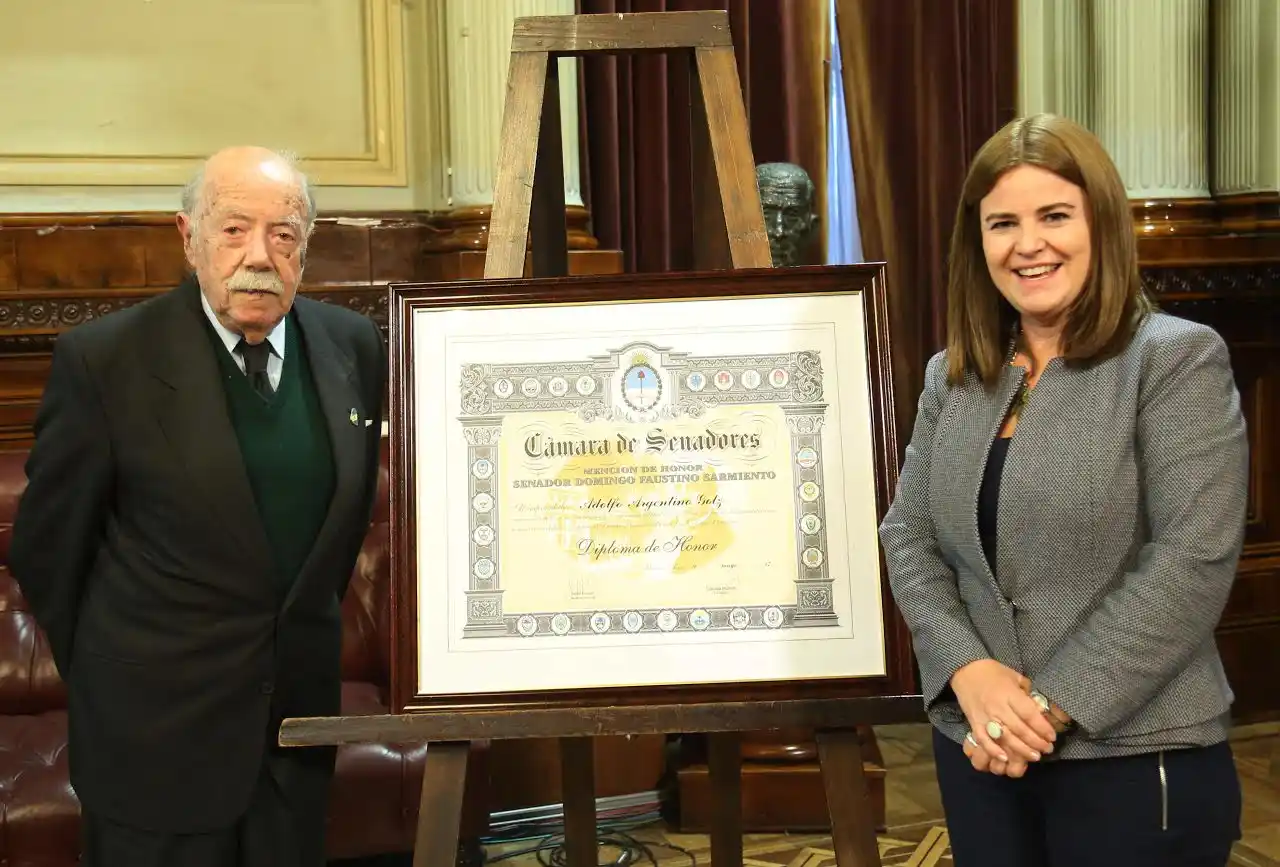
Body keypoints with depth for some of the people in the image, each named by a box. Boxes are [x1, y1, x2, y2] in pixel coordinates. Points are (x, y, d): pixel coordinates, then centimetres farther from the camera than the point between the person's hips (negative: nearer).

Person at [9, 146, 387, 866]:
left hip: (302, 696, 4)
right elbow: (48, 545, -4)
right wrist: (103, 672, 5)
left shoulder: (354, 346, -2)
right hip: (158, 722, -4)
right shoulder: (104, 359, -14)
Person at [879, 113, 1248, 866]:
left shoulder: (1177, 359, -7)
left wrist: (1055, 704, -17)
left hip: (1134, 758, -4)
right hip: (979, 748, 5)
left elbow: (1193, 562, -15)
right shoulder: (952, 375, 8)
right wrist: (968, 671, -12)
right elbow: (908, 537, 5)